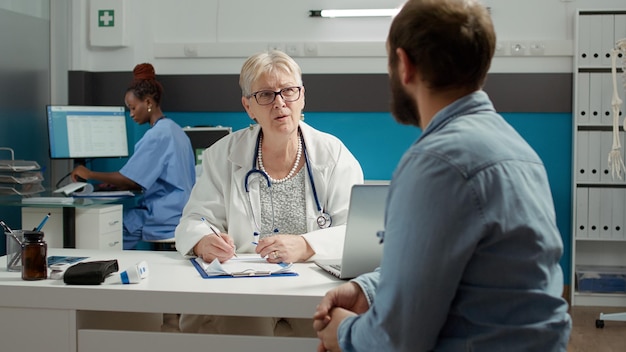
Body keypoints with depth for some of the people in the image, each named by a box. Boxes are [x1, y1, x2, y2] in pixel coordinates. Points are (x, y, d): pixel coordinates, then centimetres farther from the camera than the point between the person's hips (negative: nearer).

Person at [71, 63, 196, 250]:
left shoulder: (158, 135, -15)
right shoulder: (174, 130, 16)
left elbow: (130, 178, -17)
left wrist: (90, 174, -5)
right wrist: (116, 184, 12)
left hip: (164, 220, -9)